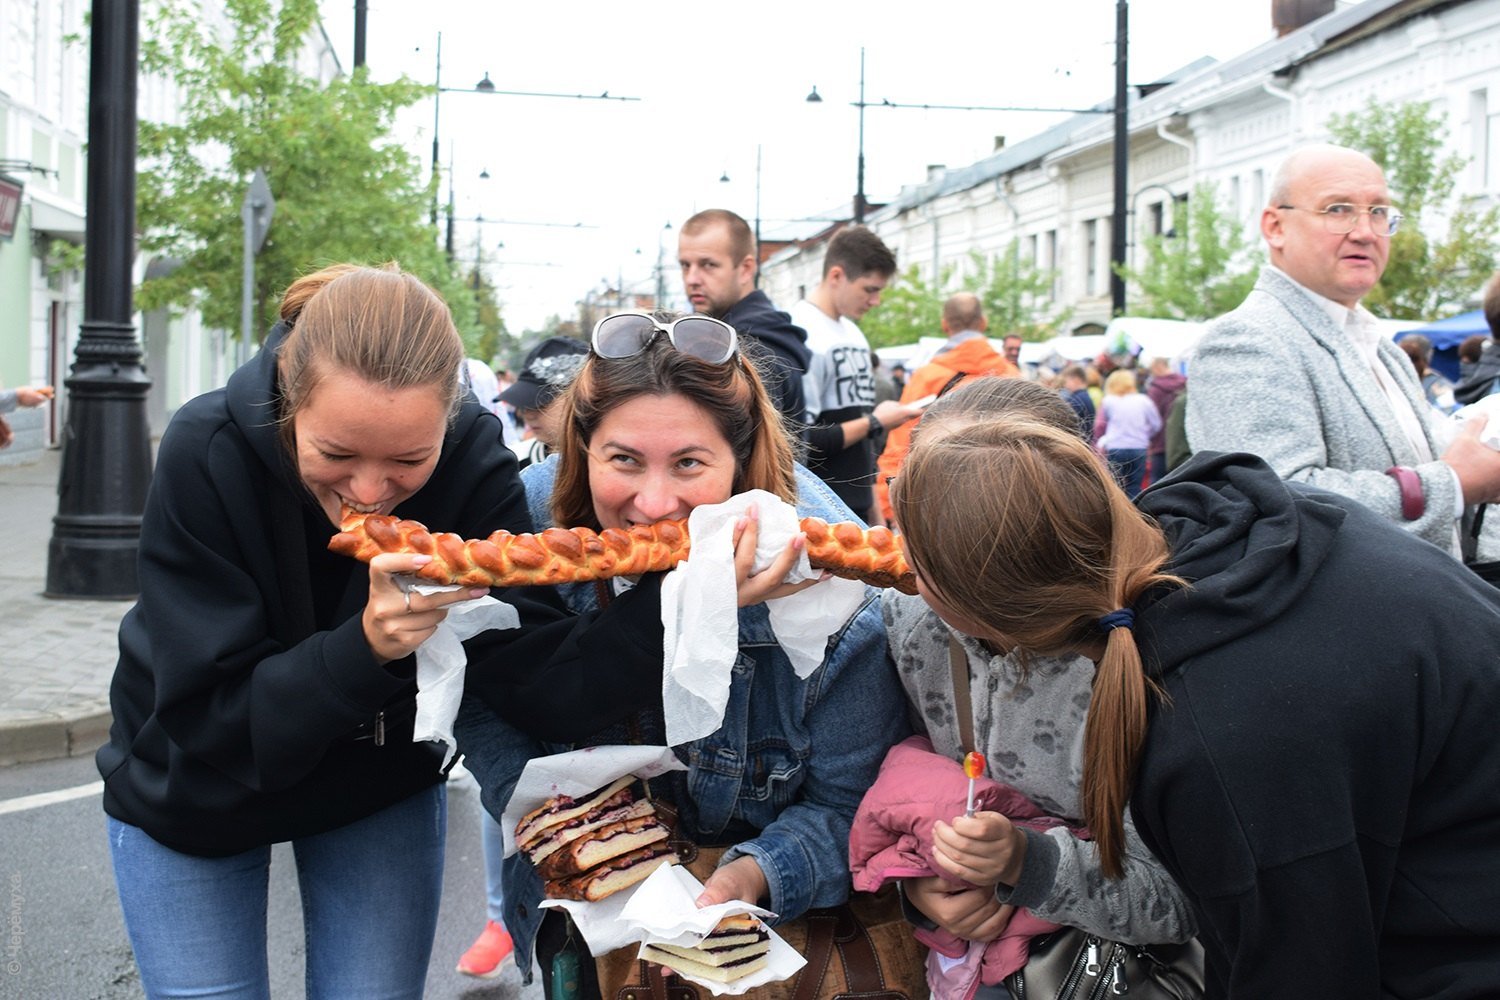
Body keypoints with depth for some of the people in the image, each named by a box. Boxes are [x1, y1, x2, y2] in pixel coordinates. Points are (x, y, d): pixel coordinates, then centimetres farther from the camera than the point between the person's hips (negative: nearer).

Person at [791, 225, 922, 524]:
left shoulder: (854, 334, 14)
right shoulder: (803, 336, -15)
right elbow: (800, 441, -22)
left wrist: (873, 508, 18)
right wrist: (874, 422, -10)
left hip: (857, 508, 8)